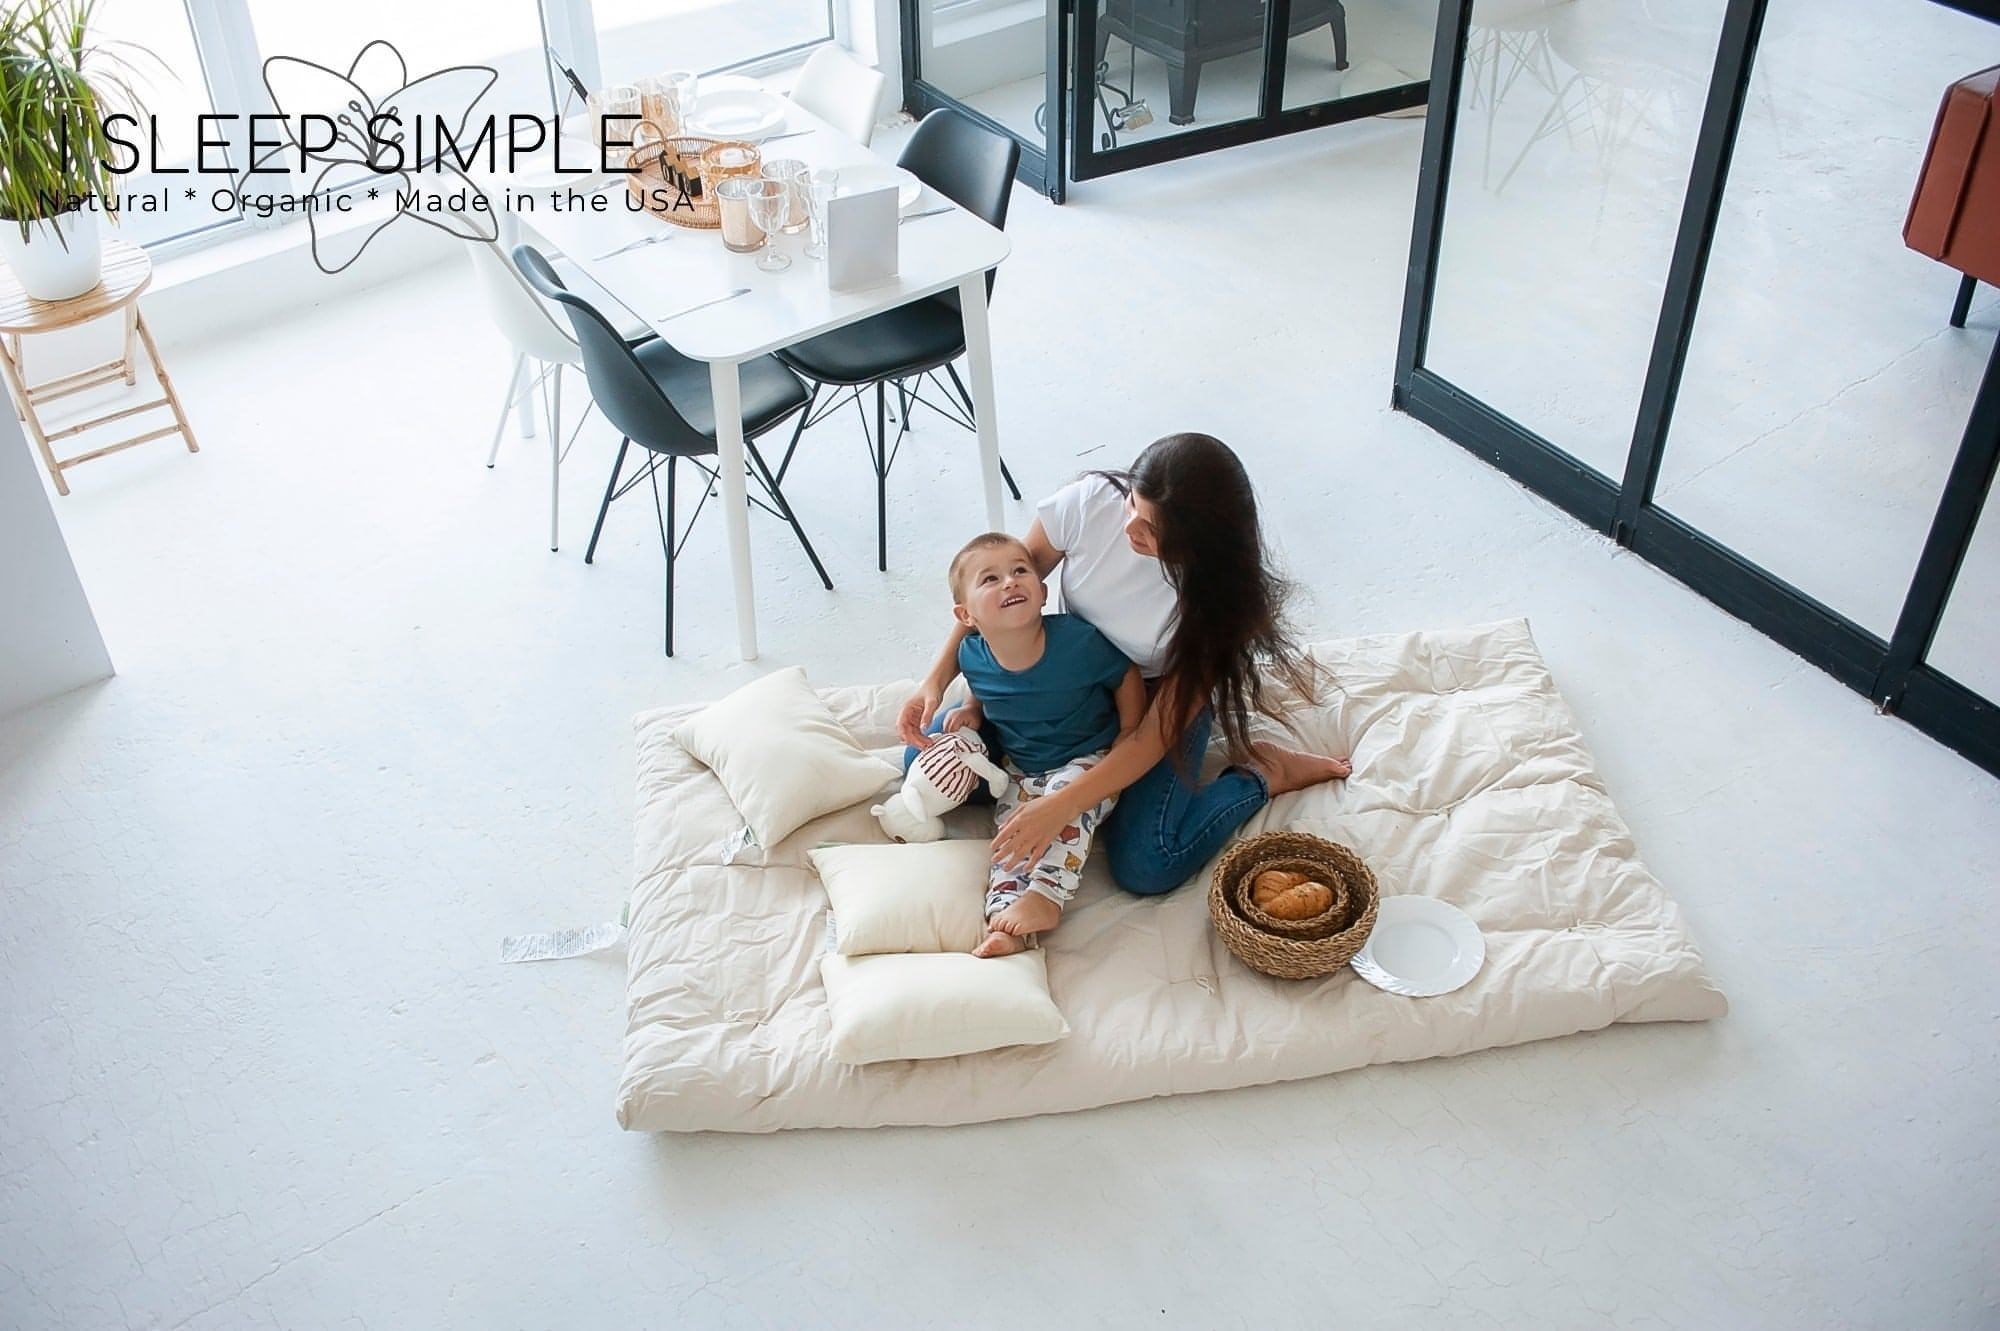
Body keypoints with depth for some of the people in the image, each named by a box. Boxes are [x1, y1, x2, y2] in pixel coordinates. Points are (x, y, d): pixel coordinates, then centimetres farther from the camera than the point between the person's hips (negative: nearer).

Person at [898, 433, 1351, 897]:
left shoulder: (1214, 595, -31)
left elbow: (1157, 731, -28)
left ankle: (1264, 771, 2)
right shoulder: (1089, 501, -27)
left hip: (1160, 699, -4)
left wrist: (1061, 806, -37)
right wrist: (938, 678, -20)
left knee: (1144, 868, -22)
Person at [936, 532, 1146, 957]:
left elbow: (1127, 679, -8)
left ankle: (1046, 895, -30)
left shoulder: (1078, 640, -25)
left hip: (1090, 761, -4)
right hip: (1020, 770, 4)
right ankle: (1005, 919, -25)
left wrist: (1127, 745, -12)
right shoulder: (973, 656, -13)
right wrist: (972, 710, -7)